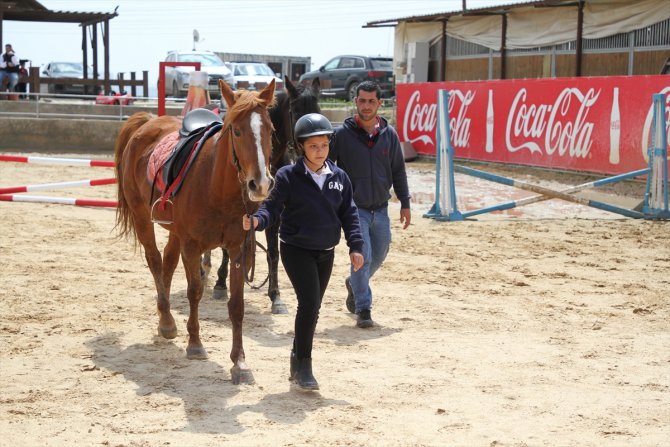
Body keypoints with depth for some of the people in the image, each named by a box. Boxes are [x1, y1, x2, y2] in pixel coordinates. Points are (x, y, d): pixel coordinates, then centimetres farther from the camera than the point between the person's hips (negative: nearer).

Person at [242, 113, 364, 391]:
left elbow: (349, 214, 7)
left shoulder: (339, 177, 4)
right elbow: (273, 207, -9)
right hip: (296, 249, -5)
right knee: (310, 303, -17)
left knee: (312, 307, 13)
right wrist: (257, 220, -30)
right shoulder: (288, 176, -9)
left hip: (326, 253, 5)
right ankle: (303, 366, -6)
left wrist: (356, 246, 0)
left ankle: (298, 360, 29)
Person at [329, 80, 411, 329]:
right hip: (354, 208, -4)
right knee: (362, 255, -12)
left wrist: (405, 203, 9)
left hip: (380, 209, 4)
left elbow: (398, 171, 10)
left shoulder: (389, 135, 1)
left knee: (379, 255, 15)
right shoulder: (342, 134, -9)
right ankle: (363, 309, -1)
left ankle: (354, 284, 43)